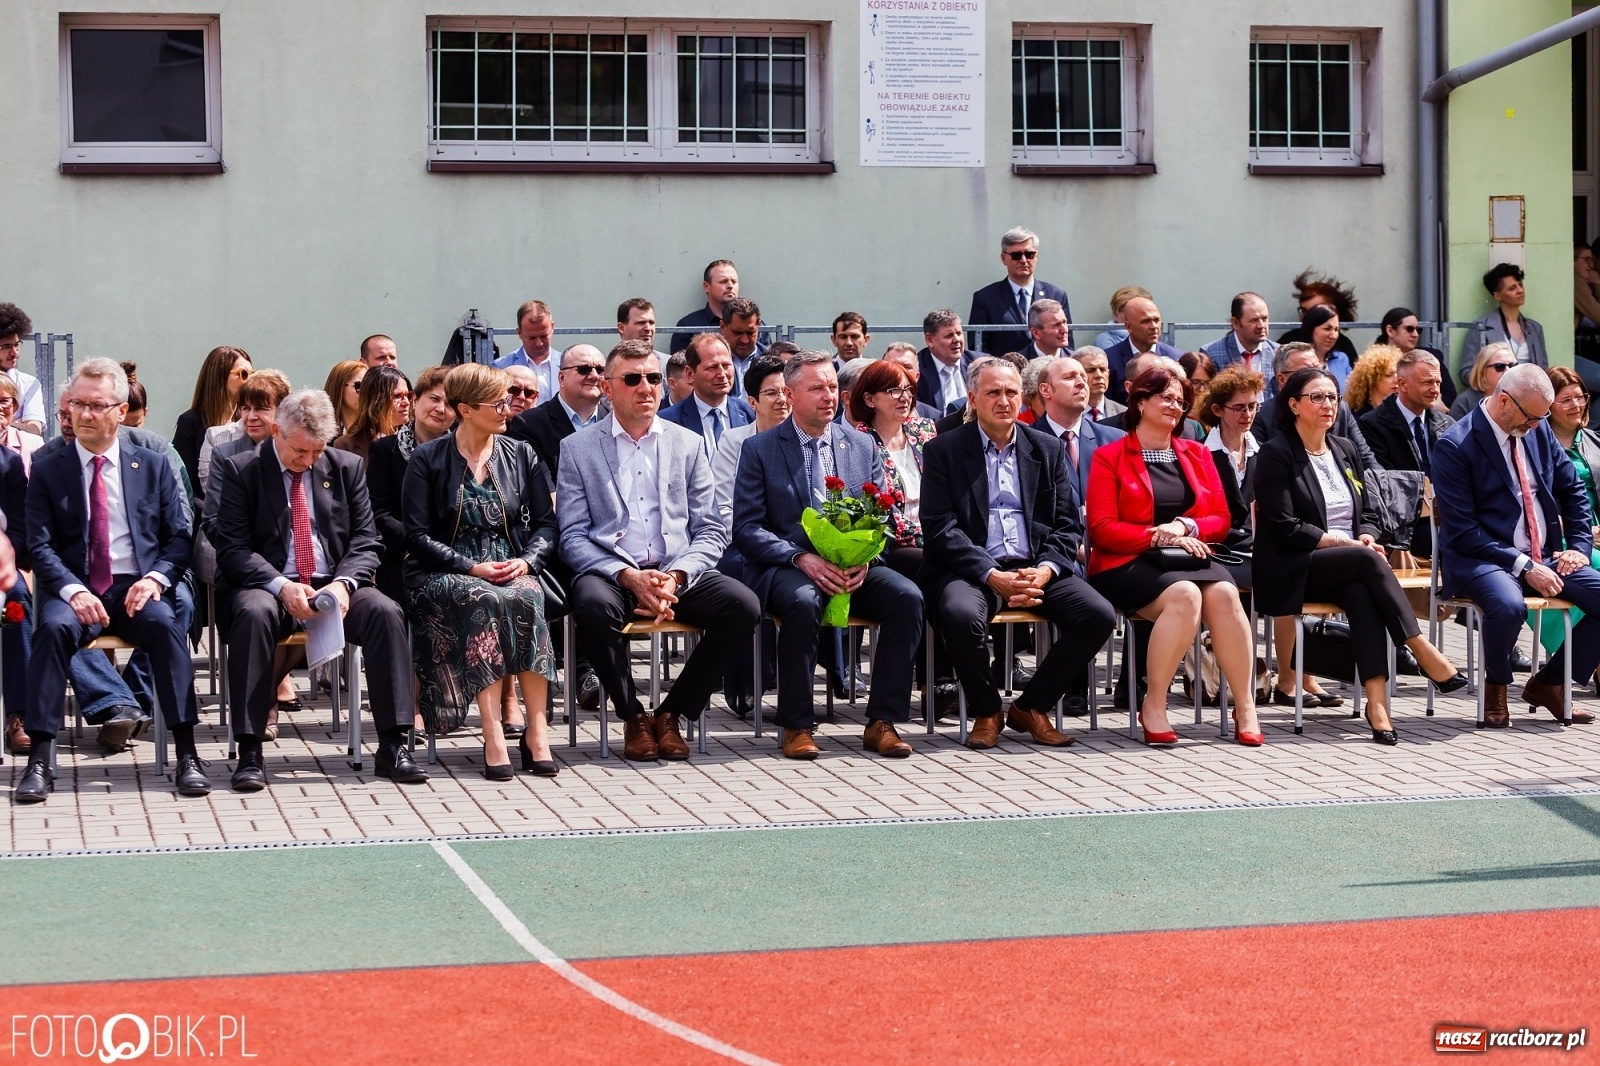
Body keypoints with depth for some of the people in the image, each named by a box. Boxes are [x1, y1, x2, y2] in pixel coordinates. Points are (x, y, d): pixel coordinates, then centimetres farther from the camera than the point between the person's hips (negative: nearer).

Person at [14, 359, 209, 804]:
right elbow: (40, 546, 1)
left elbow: (179, 537, 10)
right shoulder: (47, 471, 10)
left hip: (136, 588, 0)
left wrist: (156, 577, -11)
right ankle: (39, 760, -33)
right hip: (75, 589, 0)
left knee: (164, 623, -32)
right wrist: (74, 590, -17)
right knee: (54, 627, -33)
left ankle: (187, 754, -31)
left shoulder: (153, 466, 13)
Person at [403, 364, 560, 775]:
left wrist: (527, 560, -10)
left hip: (512, 569, 2)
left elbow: (546, 523, 11)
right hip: (445, 575, -2)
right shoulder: (428, 460, 3)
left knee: (527, 597, -34)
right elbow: (417, 534, -3)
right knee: (485, 601, -36)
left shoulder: (521, 455, 13)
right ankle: (493, 733, -40)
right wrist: (471, 567, -16)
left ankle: (537, 728, -35)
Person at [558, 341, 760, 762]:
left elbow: (711, 531, 8)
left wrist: (676, 577, -12)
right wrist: (629, 577, -17)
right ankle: (633, 717, -13)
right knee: (593, 605, -37)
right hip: (610, 572, -2)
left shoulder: (688, 445, 13)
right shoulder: (578, 449, 6)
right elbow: (572, 537, 0)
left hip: (677, 574, 3)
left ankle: (672, 713, -8)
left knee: (743, 605, -25)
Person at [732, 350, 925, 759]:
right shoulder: (760, 449, 3)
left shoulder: (862, 446, 13)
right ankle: (796, 726, -24)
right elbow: (746, 527, -3)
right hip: (784, 568, -3)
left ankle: (882, 721, -19)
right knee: (802, 601, -37)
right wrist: (800, 558, -19)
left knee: (907, 596, -25)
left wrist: (864, 560, -10)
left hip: (854, 569, 4)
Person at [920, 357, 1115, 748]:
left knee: (1099, 615, -20)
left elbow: (1068, 524, 10)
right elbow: (940, 528, -6)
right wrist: (993, 577, -18)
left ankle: (1029, 707, -1)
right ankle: (987, 713, -9)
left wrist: (1045, 570, -11)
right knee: (961, 614, -36)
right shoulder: (944, 450, 4)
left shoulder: (1048, 449, 15)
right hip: (971, 568, -3)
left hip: (1035, 568, 3)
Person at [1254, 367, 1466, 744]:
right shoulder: (1276, 454, -3)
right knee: (1368, 560, -32)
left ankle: (1376, 699, -44)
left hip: (1348, 568, 4)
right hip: (1295, 571, -4)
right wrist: (1344, 542, -15)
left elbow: (1367, 515, 18)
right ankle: (1425, 654, -31)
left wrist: (1366, 537, -6)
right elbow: (1285, 529, -11)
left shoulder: (1346, 450, 18)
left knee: (1362, 593, -33)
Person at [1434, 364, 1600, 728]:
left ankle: (1548, 682, 6)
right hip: (1482, 561, -7)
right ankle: (1496, 687, -8)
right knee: (1509, 605, -38)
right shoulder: (1454, 446, -11)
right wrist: (1524, 567, -21)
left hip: (1545, 558, 7)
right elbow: (1462, 531, -16)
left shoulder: (1539, 431, 9)